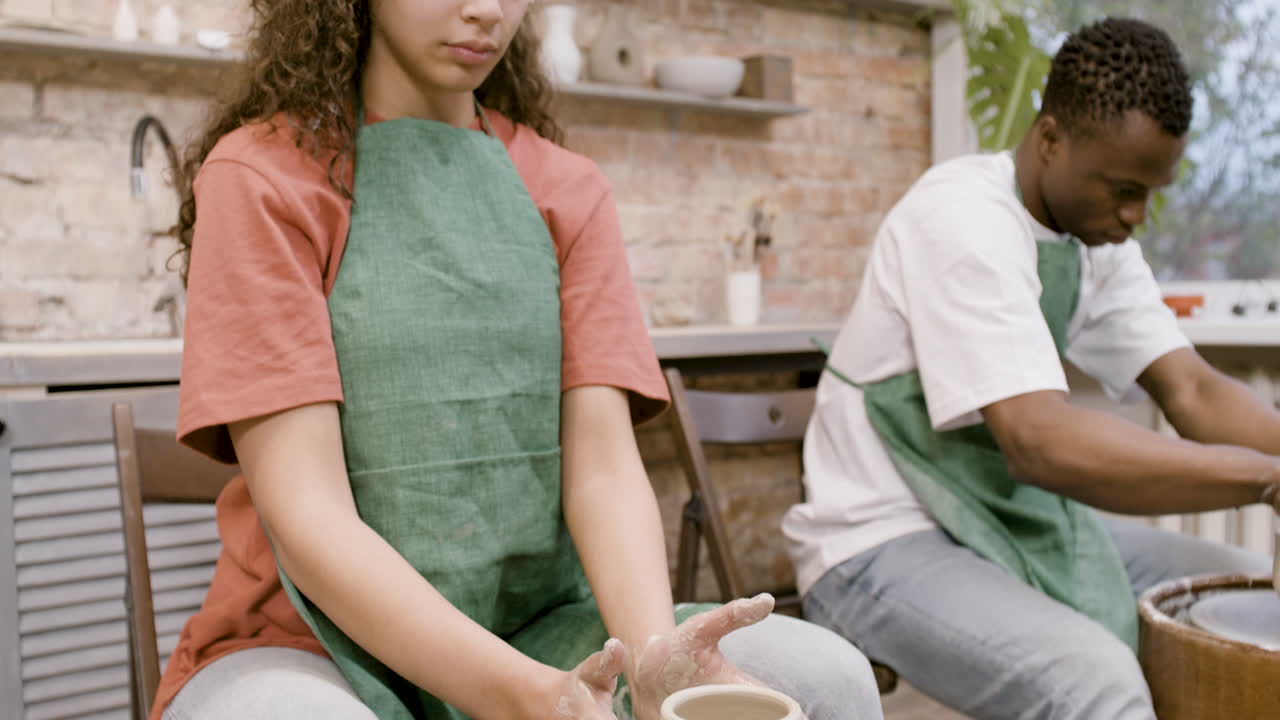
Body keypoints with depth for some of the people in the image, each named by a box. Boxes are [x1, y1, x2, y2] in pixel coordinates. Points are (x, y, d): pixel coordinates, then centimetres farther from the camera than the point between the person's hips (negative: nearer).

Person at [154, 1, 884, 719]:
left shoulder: (569, 191, 5)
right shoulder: (261, 174, -6)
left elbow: (604, 468, -5)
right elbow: (304, 510, -16)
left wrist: (653, 654, -25)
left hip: (538, 631, 3)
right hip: (312, 644, -2)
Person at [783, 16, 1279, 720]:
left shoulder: (1097, 231, 4)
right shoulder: (962, 218, -23)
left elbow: (1191, 391, 0)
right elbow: (1041, 443, -34)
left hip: (1020, 521, 9)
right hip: (886, 545, -9)